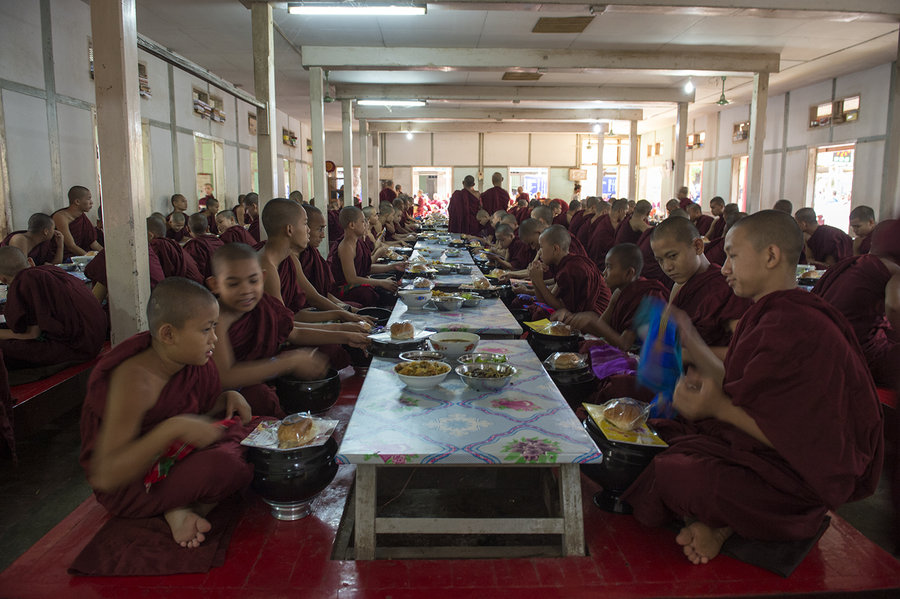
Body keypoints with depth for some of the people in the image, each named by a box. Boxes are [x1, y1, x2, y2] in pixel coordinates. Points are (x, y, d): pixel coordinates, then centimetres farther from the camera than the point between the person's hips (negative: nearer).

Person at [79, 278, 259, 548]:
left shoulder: (193, 364, -5)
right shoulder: (135, 381, -28)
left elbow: (201, 415, 14)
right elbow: (105, 476, -33)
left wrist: (228, 397, -7)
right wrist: (173, 428, -42)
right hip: (128, 487, -9)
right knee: (224, 464, -34)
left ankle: (185, 508, -7)